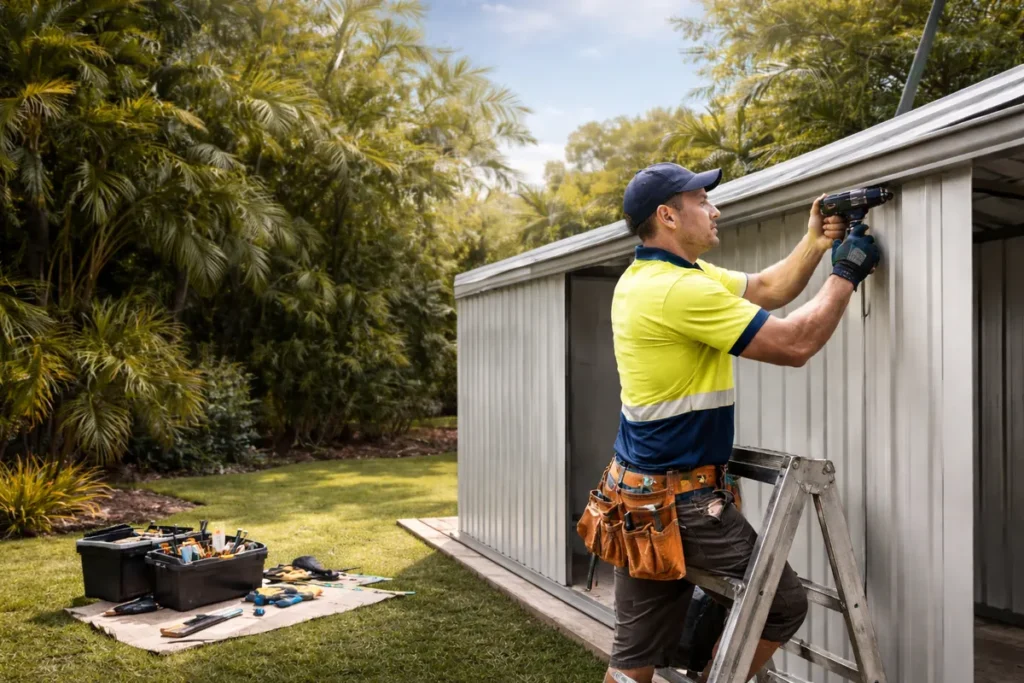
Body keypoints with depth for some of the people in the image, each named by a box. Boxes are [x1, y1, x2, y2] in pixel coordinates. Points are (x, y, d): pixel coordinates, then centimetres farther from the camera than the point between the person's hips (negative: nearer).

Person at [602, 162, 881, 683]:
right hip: (680, 500, -10)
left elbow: (767, 290, 17)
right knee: (784, 604, 9)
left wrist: (816, 239, 9)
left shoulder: (648, 276, 10)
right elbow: (795, 344, -17)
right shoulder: (679, 289, -21)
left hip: (640, 493, 10)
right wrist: (846, 274, -4)